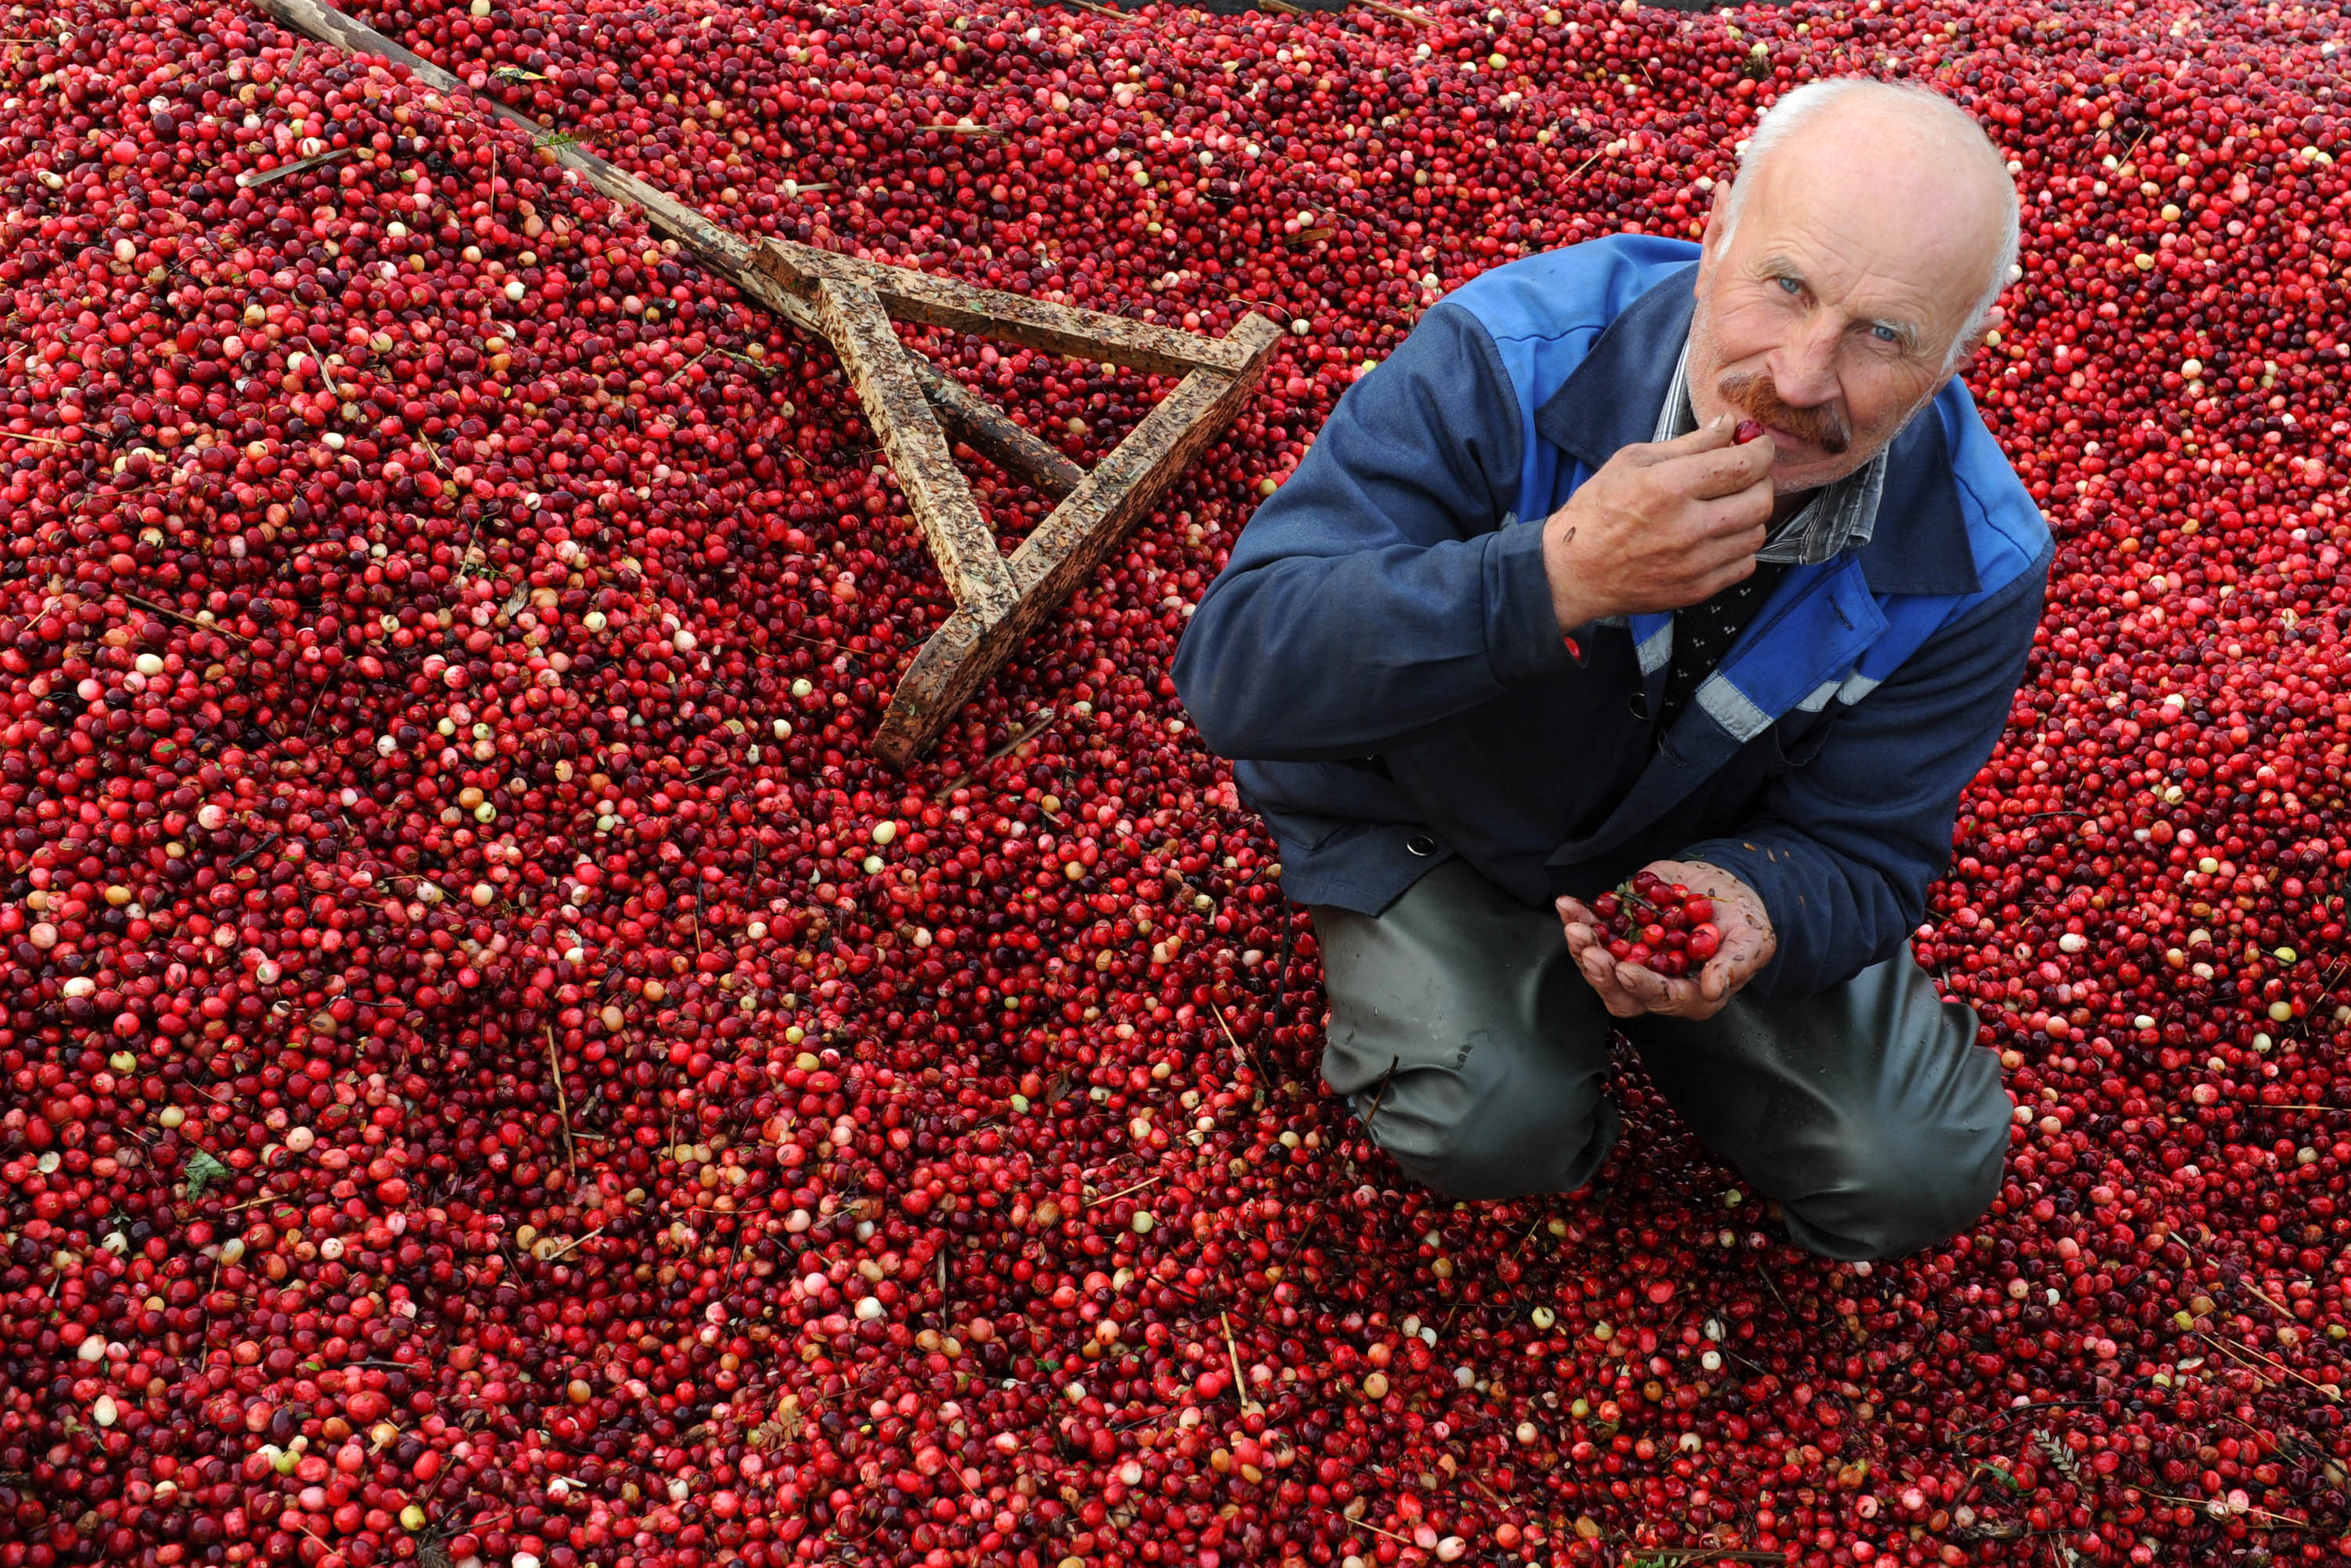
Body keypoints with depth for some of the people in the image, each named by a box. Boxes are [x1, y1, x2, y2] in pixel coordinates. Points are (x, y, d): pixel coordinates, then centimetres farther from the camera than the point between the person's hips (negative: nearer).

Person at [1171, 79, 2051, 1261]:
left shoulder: (1972, 566, -24)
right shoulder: (1506, 359, -34)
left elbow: (1856, 850, -15)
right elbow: (1233, 668, -39)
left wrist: (1757, 909, -43)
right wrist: (1557, 577, -53)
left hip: (1710, 845, 3)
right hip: (1428, 825, -3)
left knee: (1923, 1176, -5)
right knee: (1498, 1125, -26)